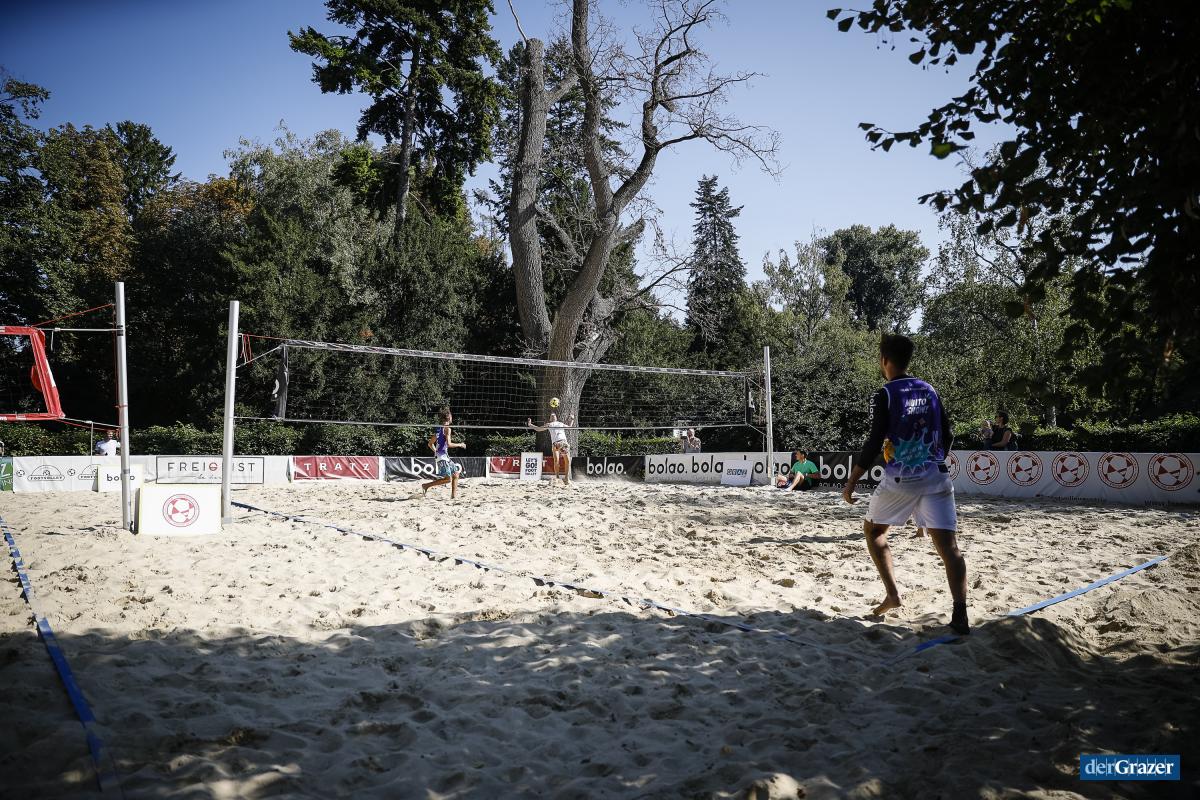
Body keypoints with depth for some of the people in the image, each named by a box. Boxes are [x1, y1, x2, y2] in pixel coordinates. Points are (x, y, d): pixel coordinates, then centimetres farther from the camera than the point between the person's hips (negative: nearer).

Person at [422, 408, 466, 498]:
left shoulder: (439, 429, 15)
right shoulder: (447, 428, -10)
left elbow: (430, 444, 18)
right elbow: (448, 444, -20)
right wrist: (459, 444, -7)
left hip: (438, 455, 10)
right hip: (443, 456, -10)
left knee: (456, 472, 16)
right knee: (447, 479, -9)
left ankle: (454, 494, 15)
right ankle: (426, 486, -9)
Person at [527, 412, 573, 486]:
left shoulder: (561, 424, 29)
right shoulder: (549, 425, 22)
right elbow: (538, 428, 20)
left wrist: (572, 420, 41)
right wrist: (530, 425, 14)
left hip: (564, 442, 2)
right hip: (555, 443, -2)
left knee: (567, 460, -7)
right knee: (556, 460, -19)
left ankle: (566, 478, 3)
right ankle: (556, 476, -4)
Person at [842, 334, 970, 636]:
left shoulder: (885, 395, -6)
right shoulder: (930, 390, 11)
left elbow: (874, 444, -11)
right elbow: (947, 437, 15)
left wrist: (851, 483, -4)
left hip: (900, 479, -4)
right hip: (935, 476, 4)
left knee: (873, 529, 19)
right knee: (948, 546, -2)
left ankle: (892, 594, 13)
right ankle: (960, 616, -14)